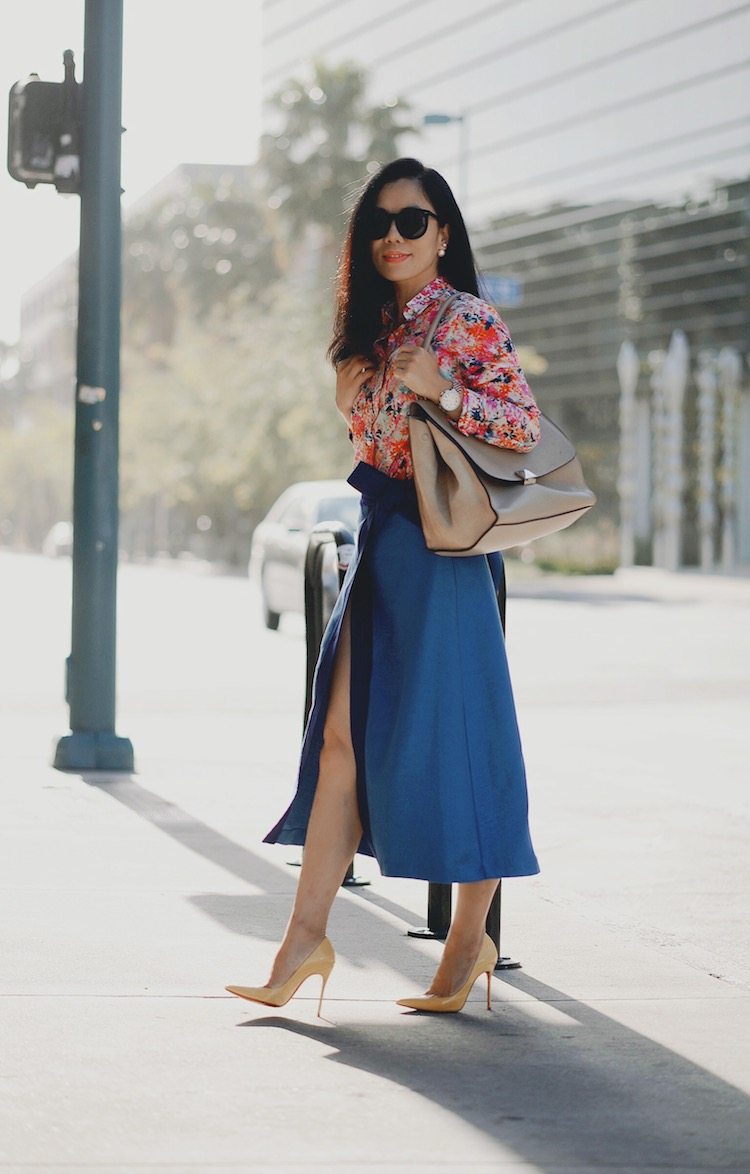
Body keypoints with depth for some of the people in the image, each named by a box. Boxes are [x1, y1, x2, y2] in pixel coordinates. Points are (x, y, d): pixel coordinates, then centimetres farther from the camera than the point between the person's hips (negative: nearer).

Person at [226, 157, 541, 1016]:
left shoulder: (469, 321, -6)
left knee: (450, 737, -1)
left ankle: (471, 939, 10)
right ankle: (307, 937, 1)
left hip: (442, 546, -7)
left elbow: (527, 427, -11)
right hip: (380, 541, 7)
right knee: (344, 735, 1)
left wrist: (444, 392, -22)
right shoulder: (371, 327, 15)